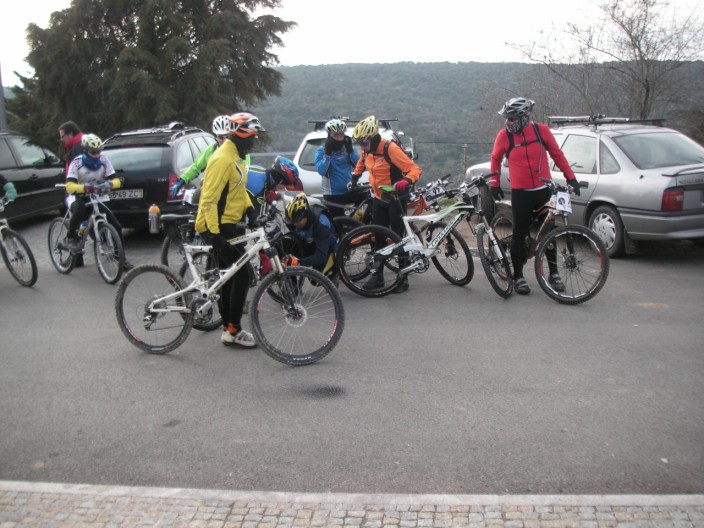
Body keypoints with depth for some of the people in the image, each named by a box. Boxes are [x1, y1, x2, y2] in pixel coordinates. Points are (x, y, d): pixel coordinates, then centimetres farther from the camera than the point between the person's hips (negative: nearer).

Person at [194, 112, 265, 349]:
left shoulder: (237, 157, 12)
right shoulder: (222, 159, -20)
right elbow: (209, 199, -24)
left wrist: (250, 209, 8)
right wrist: (213, 233, -29)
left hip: (231, 224, 10)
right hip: (219, 226, -10)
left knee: (231, 276, 12)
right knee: (242, 273, -10)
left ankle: (229, 328, 20)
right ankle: (233, 331, -4)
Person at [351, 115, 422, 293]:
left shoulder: (390, 149, -22)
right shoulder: (367, 150, 0)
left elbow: (415, 169, -25)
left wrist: (406, 181, -41)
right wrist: (355, 178, 19)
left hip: (396, 198, -7)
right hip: (379, 199, 7)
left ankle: (403, 278, 6)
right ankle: (377, 276, 16)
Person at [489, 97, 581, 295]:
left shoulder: (541, 130, -2)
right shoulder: (504, 135, -5)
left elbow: (557, 154, 8)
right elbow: (496, 158, 10)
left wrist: (571, 177, 7)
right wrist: (495, 183, 9)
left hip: (543, 190, 2)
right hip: (521, 193, -2)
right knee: (519, 234, 0)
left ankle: (554, 273, 22)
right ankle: (518, 276, 10)